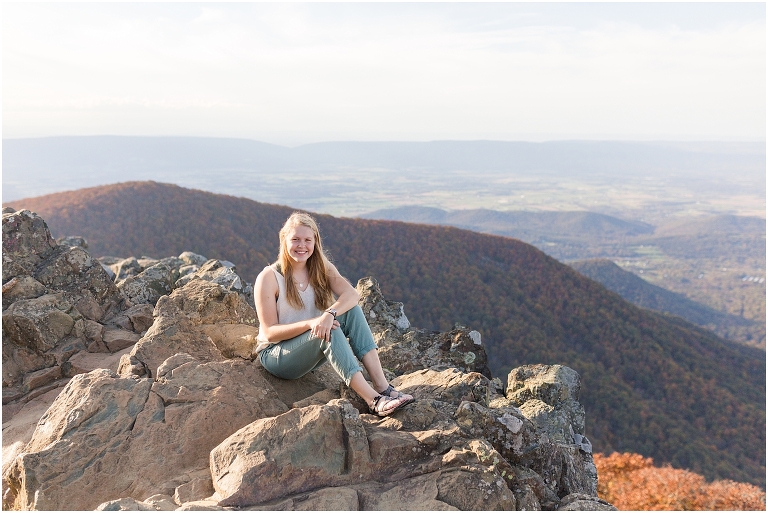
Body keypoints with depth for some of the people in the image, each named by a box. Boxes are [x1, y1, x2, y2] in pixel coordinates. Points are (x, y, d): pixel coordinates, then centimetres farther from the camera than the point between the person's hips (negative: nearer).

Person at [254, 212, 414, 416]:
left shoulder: (321, 268, -1)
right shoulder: (269, 277, -15)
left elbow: (352, 294, -19)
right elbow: (270, 332, -19)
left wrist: (330, 313, -40)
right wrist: (310, 323, -34)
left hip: (314, 350, 5)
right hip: (276, 355, -5)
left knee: (351, 310, -21)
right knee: (329, 331, -33)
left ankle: (382, 385, -28)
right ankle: (373, 399, -36)